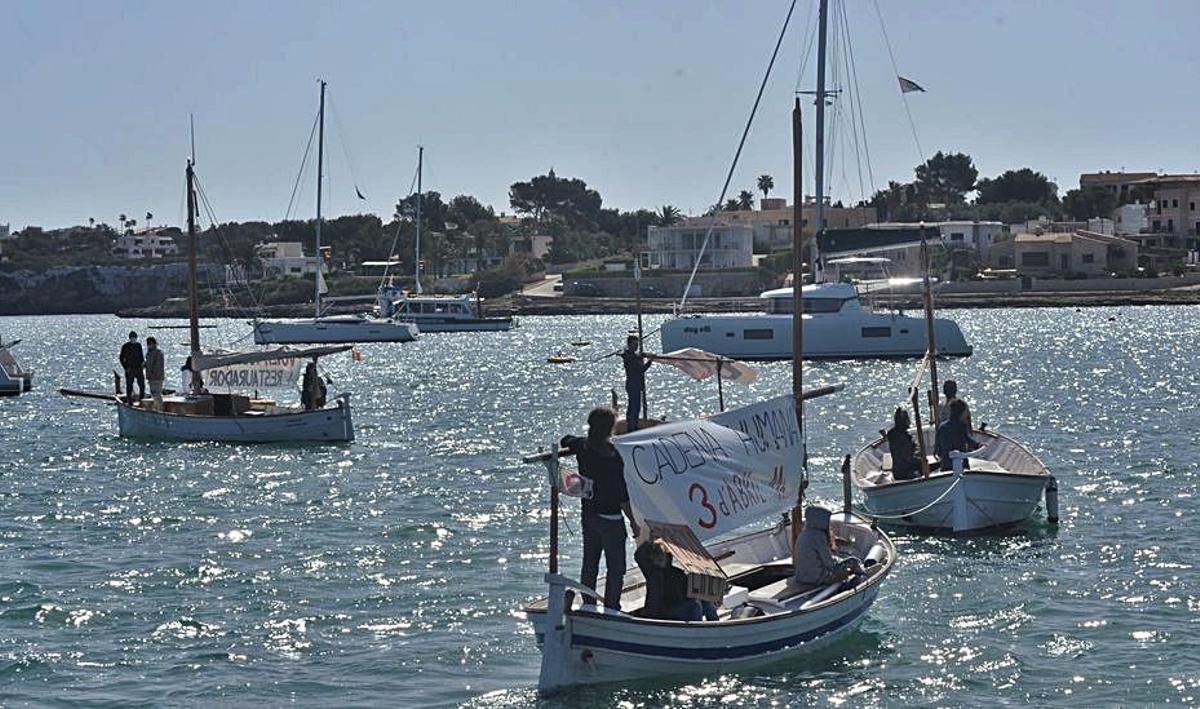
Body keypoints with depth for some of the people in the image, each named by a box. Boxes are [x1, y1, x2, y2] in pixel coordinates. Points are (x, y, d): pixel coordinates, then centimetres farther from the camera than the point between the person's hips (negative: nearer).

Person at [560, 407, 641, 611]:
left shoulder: (582, 447, -3)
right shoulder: (613, 455, -21)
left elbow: (565, 441, 23)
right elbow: (622, 495, -19)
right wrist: (633, 521, -11)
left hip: (588, 515, 7)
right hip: (610, 519, -7)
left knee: (589, 564, 16)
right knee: (616, 568, 2)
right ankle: (611, 608, 0)